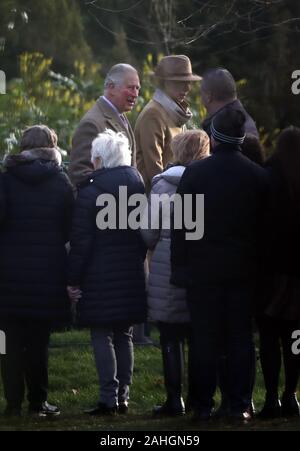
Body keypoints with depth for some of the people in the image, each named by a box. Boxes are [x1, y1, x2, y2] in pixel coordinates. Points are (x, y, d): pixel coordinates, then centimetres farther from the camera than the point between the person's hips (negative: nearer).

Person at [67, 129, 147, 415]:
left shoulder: (89, 193, -11)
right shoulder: (139, 186, 6)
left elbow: (81, 242, -11)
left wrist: (74, 280, -5)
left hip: (100, 275, -5)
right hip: (132, 274, 6)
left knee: (102, 337, -3)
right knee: (124, 336, 13)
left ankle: (109, 398, -8)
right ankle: (123, 395, 13)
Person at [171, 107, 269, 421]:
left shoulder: (195, 174, -8)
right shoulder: (258, 176, 0)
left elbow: (180, 226, -6)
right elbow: (264, 225, 4)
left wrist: (179, 267, 0)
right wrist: (257, 262, 11)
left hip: (203, 268, -2)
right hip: (244, 271, 2)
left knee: (205, 339, 3)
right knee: (241, 338, 6)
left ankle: (203, 406, 5)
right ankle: (240, 404, 6)